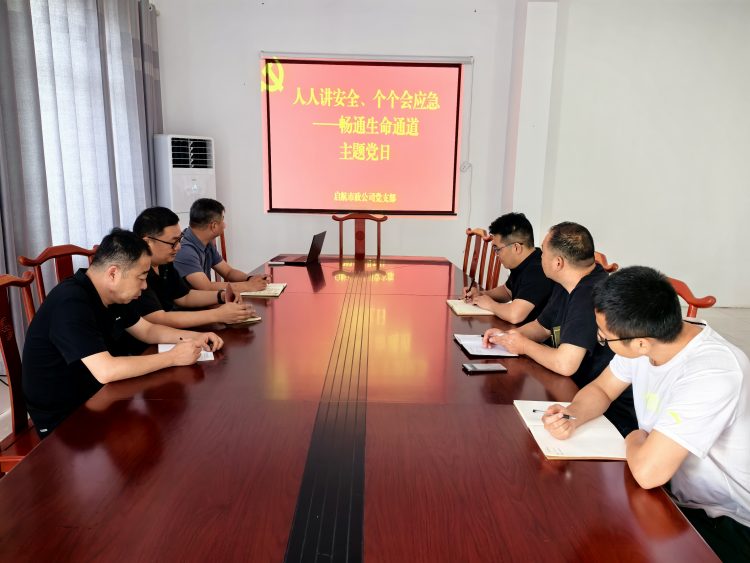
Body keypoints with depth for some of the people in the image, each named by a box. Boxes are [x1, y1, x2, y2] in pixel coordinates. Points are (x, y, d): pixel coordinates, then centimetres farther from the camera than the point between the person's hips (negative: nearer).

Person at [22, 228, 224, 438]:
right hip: (63, 420, -8)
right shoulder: (71, 303, -27)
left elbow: (148, 331, 13)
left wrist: (193, 337, -2)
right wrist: (173, 357, -26)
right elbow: (105, 371, -35)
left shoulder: (112, 295, 1)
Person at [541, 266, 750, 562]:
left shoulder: (711, 374, -34)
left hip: (726, 524, -6)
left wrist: (635, 438, -15)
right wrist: (571, 417, -15)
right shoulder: (643, 336, -11)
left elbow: (648, 471, -38)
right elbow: (601, 388, 5)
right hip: (670, 491, 6)